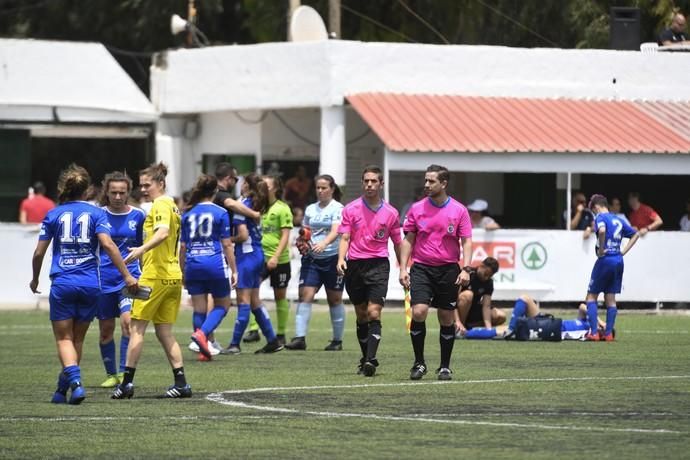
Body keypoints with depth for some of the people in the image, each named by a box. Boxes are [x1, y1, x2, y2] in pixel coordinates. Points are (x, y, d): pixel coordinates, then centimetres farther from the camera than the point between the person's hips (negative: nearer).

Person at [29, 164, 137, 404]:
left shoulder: (53, 215, 3)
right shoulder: (96, 213, 1)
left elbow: (39, 252, 4)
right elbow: (107, 244, -12)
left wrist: (35, 279, 21)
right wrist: (127, 275, -12)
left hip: (62, 283, -1)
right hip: (90, 284, 1)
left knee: (64, 338, 2)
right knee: (77, 338, 15)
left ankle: (75, 382, -22)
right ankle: (63, 389, 20)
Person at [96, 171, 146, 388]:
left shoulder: (138, 216, 3)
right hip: (104, 279, 1)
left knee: (128, 320, -20)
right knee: (106, 328, 6)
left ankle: (124, 372, -13)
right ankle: (111, 374, 20)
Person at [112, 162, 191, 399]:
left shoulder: (160, 205, -10)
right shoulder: (172, 205, 19)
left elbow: (163, 232, -29)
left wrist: (142, 249, -42)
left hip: (155, 275, -9)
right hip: (173, 275, 9)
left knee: (136, 328, -3)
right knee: (164, 332, 10)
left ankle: (127, 382, -3)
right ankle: (181, 382, 4)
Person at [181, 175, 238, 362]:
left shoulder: (188, 214, 7)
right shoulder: (220, 213, -3)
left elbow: (183, 246, 10)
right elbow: (226, 244, -3)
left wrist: (182, 271, 18)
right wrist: (234, 270, 3)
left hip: (193, 265, 3)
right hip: (215, 265, -3)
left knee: (199, 309, 9)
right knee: (222, 305, 11)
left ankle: (203, 350, 7)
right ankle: (203, 332, -14)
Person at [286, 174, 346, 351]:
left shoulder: (338, 209, -5)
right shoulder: (310, 209, 12)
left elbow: (335, 231, -19)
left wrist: (323, 244, -37)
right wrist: (302, 243, 0)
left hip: (332, 258, -4)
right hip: (311, 258, 4)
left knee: (334, 300, 5)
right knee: (305, 295, -9)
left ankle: (337, 340, 16)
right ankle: (300, 338, -13)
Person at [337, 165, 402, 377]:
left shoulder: (390, 213, 4)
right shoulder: (351, 209, 4)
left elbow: (397, 243, 12)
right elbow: (345, 238, 0)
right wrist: (341, 259, -17)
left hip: (378, 264, -2)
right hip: (354, 264, 2)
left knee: (374, 313, -14)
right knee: (361, 315, 9)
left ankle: (370, 360, -21)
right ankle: (365, 358, 20)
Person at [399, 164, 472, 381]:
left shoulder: (459, 210, 0)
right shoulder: (417, 208, 4)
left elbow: (466, 241, 0)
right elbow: (408, 240, 8)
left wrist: (465, 269, -12)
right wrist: (403, 268, 0)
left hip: (448, 270, 0)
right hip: (421, 268, 0)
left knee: (447, 319, 3)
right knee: (418, 312, -15)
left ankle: (445, 366, 15)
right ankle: (419, 362, -1)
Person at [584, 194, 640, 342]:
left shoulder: (601, 217, -7)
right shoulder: (618, 220, 15)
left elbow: (602, 230, -30)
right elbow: (635, 234, 24)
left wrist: (601, 249, -18)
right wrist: (624, 251, 15)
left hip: (605, 260, -6)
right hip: (618, 261, 7)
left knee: (591, 296, 3)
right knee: (610, 299, 11)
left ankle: (594, 333, -5)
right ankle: (608, 333, 7)